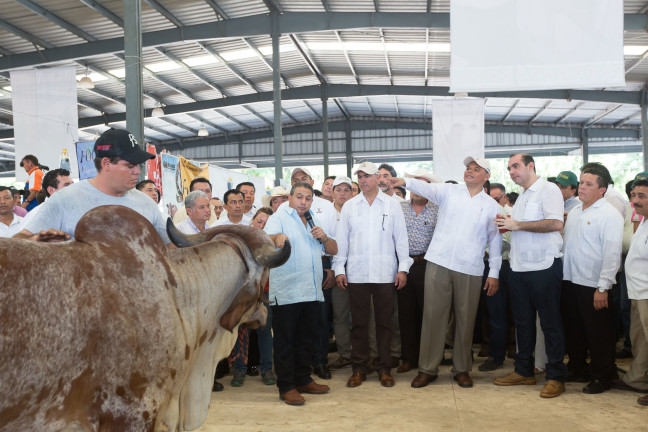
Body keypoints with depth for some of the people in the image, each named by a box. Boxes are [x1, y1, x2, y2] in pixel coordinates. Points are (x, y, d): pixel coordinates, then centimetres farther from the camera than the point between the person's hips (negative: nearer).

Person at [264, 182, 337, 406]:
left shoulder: (315, 221, 19)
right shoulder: (279, 218, -1)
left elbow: (333, 250, 18)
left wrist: (323, 237, -3)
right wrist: (277, 238, -42)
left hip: (312, 292, 7)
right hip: (286, 292, -6)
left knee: (307, 338, 15)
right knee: (285, 340, 1)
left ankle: (303, 379, 28)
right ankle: (286, 387, 9)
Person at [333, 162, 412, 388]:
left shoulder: (392, 204, 4)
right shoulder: (349, 206, 8)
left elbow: (401, 238, 3)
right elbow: (342, 239, 7)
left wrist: (403, 268, -3)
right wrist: (339, 269, 2)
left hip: (385, 273, -1)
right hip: (356, 274, 1)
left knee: (384, 322, 5)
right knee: (359, 323, 6)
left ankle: (384, 368, 15)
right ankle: (359, 368, 15)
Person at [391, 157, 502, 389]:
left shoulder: (491, 206, 11)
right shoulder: (449, 191, 10)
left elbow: (495, 241, 12)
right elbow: (426, 188, -8)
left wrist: (494, 273, 7)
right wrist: (405, 181, -28)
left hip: (470, 269, 1)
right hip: (439, 263, 0)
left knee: (465, 319, 6)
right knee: (433, 315, 1)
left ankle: (462, 369, 21)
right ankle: (428, 368, 11)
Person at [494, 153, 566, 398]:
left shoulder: (548, 189, -7)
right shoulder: (522, 197, 18)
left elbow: (556, 223, -21)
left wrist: (517, 225, -17)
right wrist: (507, 226, 5)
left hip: (543, 266, -8)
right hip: (519, 267, 8)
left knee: (550, 323, 0)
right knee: (522, 321, 13)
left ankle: (556, 377, 9)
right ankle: (524, 371, 23)